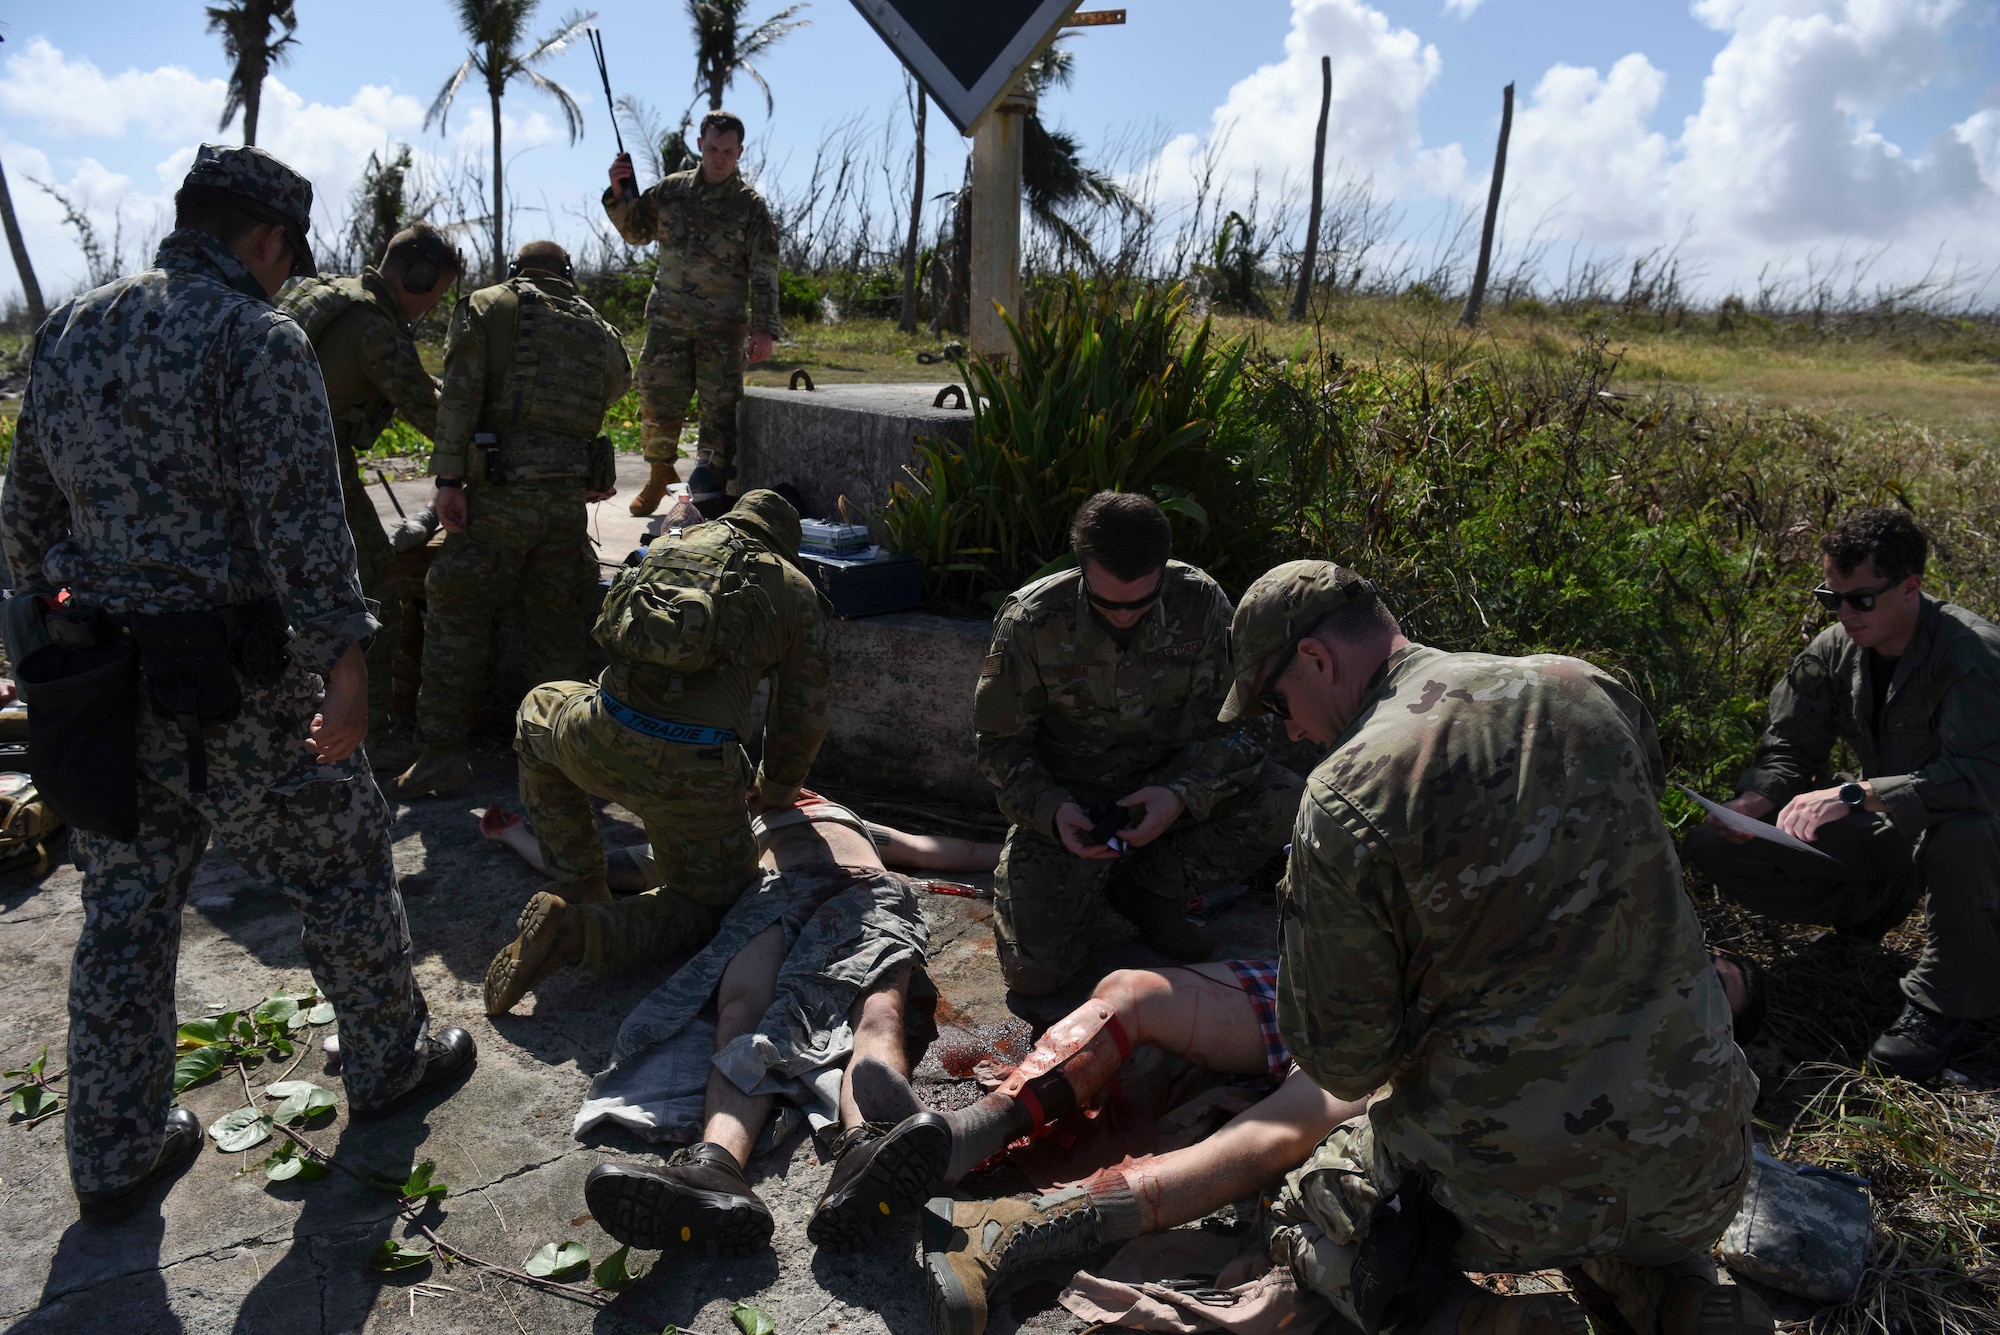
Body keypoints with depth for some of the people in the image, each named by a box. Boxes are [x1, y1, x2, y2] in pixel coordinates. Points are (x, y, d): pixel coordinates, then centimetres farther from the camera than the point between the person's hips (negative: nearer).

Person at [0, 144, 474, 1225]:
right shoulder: (254, 336, -12)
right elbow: (300, 522, -21)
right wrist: (345, 662, -20)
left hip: (99, 678, 7)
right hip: (233, 685, -7)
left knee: (123, 912, 16)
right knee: (341, 870, 12)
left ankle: (114, 1154, 27)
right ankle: (391, 1062, 30)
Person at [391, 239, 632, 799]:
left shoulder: (486, 307, 7)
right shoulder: (599, 330, 18)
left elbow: (459, 396, -4)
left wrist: (448, 478, -8)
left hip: (502, 490, -3)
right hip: (570, 495, 4)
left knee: (457, 615, 4)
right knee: (557, 625, 11)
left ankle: (442, 752, 3)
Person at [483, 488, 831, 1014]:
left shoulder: (671, 546, 23)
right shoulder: (797, 592, 14)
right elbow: (804, 718, 13)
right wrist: (777, 789, 35)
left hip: (601, 740, 3)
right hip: (694, 770, -2)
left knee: (539, 713, 38)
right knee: (714, 897, 22)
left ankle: (582, 890, 30)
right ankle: (586, 931, -5)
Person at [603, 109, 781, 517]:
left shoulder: (751, 205, 0)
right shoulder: (672, 189, 8)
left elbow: (764, 272, -2)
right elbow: (637, 231, 20)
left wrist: (764, 328, -11)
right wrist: (619, 193, 2)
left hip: (723, 326, -2)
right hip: (668, 318, 2)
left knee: (720, 407, -2)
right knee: (659, 399, 2)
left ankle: (712, 488, 5)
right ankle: (660, 471, 23)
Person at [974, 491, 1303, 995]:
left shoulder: (1200, 602, -15)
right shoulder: (1031, 620, -18)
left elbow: (1219, 724, -10)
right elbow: (1001, 742, -8)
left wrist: (1181, 795, -30)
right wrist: (1050, 810, -27)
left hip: (1168, 783, 2)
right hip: (1070, 797, -2)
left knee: (1283, 802, -26)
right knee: (1034, 972, -18)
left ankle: (1147, 890, -4)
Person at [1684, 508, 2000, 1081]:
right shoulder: (1834, 650, -5)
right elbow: (1790, 745, 1)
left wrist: (1857, 794, -46)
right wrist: (1753, 801, -21)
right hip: (1885, 828, 5)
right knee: (1712, 846, -8)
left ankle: (1944, 1002, -18)